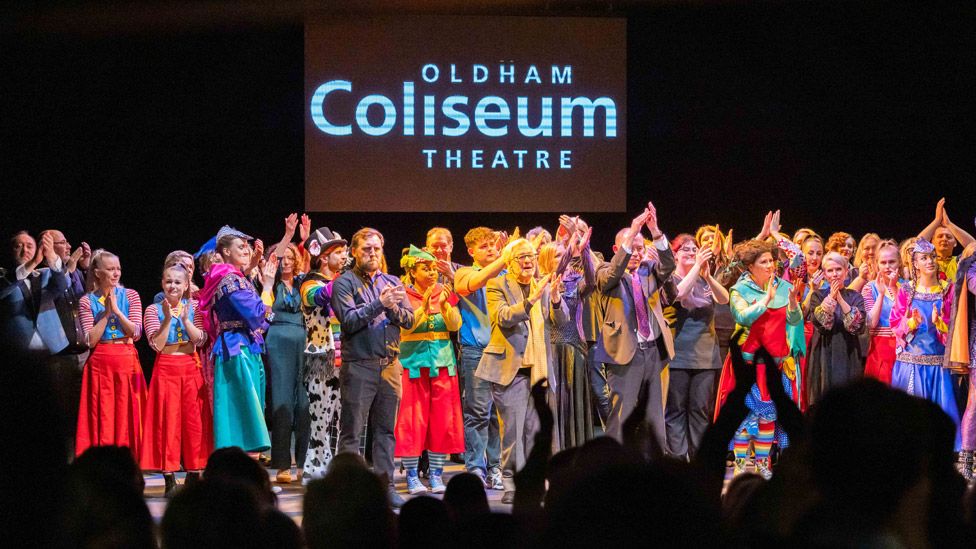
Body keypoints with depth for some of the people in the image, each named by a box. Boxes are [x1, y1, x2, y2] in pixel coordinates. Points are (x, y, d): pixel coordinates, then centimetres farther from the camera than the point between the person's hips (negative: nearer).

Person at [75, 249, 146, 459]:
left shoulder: (130, 296, 6)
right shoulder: (87, 301, 3)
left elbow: (136, 333, -3)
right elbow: (90, 340, -4)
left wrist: (116, 310, -9)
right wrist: (106, 314, -9)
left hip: (127, 361, 1)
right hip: (100, 362, -1)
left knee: (127, 415, -2)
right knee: (102, 417, -3)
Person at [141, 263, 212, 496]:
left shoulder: (193, 308, 7)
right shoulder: (154, 310, 1)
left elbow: (200, 340, -3)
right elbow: (157, 344, -9)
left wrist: (185, 319, -14)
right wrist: (168, 319, -16)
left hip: (191, 368, 2)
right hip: (166, 369, -2)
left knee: (194, 420, 1)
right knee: (167, 420, -4)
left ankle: (193, 473, 9)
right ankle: (169, 479, 0)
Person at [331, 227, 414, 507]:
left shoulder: (392, 283, 14)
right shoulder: (345, 283, -2)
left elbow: (409, 319, 7)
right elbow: (349, 320, -14)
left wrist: (394, 308, -13)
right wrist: (379, 304, -20)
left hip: (390, 364, 5)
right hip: (358, 365, -5)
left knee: (386, 429, 8)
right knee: (352, 430, -2)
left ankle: (386, 484, 13)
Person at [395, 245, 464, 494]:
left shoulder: (443, 293, 9)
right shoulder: (404, 295, 0)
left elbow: (455, 325, -1)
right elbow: (405, 326, -13)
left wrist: (444, 305, -18)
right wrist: (424, 305, -25)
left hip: (443, 361, 4)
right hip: (414, 361, -4)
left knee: (443, 419, 3)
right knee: (413, 419, -3)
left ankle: (436, 474, 9)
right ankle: (412, 476, 2)